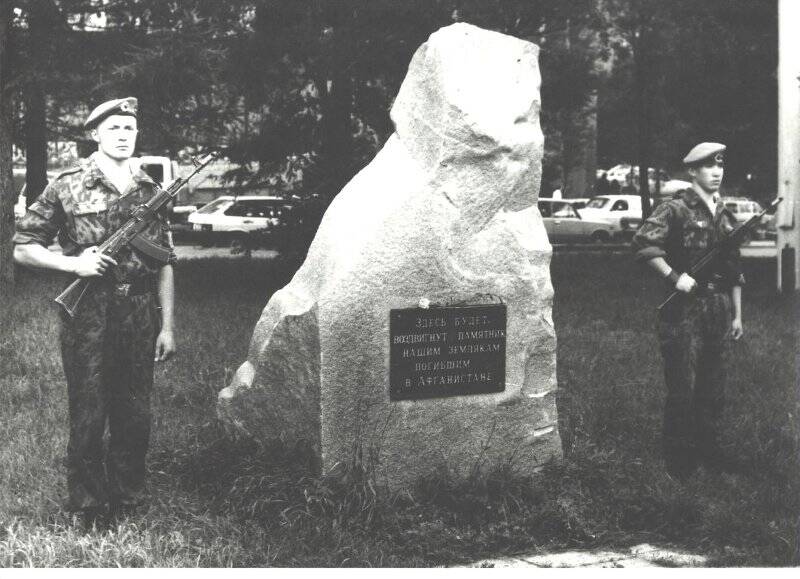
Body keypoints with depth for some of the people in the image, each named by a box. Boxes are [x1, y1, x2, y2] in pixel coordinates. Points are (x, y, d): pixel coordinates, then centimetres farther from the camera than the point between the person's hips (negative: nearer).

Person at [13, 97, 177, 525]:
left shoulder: (150, 192, 9)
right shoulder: (68, 188, -1)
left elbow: (165, 264, 10)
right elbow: (23, 249, 3)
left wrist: (167, 326, 5)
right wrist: (73, 263, -13)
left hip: (140, 319, 3)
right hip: (86, 318, -3)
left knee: (135, 417, 9)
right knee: (89, 418, 2)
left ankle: (127, 502, 23)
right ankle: (89, 509, 15)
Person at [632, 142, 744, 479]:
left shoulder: (726, 217, 14)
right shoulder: (675, 210, -6)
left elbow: (735, 271, 17)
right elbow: (643, 243, -18)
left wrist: (737, 315, 15)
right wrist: (675, 277, -21)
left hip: (719, 310, 6)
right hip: (684, 309, -6)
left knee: (714, 388, 12)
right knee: (683, 388, -2)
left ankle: (708, 448, 24)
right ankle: (679, 456, 9)